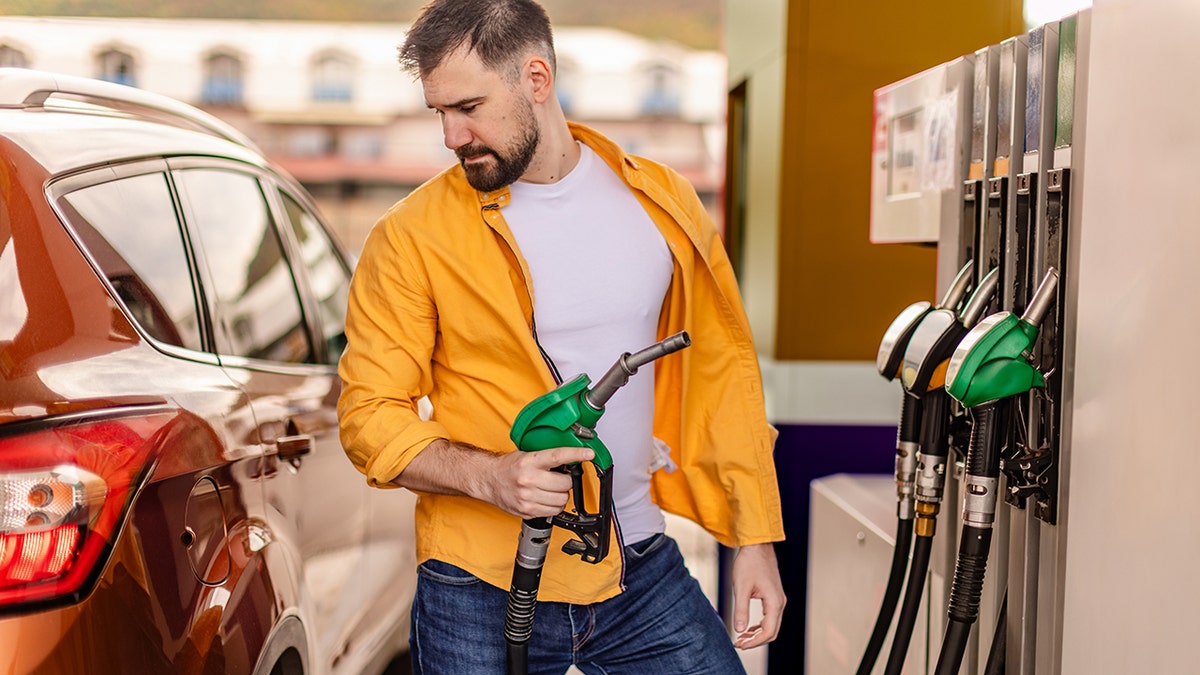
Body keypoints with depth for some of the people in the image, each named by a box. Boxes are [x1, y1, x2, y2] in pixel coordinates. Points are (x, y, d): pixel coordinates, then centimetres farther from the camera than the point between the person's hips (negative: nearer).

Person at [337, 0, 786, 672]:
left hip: (643, 571, 3)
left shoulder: (662, 202, 3)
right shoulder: (410, 237, -7)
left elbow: (723, 366, 9)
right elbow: (371, 416, -6)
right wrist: (490, 476, -23)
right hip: (481, 593, -2)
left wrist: (756, 537, 6)